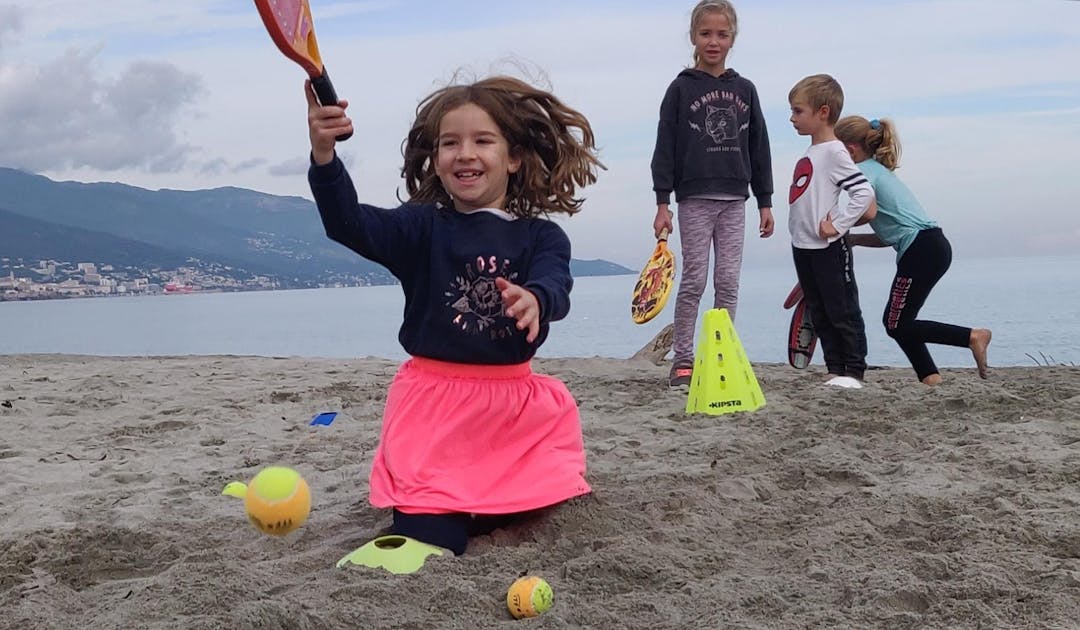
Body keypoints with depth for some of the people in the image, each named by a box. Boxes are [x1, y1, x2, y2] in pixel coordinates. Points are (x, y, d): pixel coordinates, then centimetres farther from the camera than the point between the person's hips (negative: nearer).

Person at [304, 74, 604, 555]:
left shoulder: (542, 237, -1)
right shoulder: (424, 227, -2)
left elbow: (555, 284, -21)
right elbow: (350, 224, -16)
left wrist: (534, 299, -47)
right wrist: (324, 155, -34)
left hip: (515, 398, 3)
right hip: (434, 394, -2)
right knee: (433, 534, -7)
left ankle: (474, 506, 41)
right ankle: (430, 520, 28)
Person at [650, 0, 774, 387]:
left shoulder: (745, 90, 10)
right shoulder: (682, 89, 1)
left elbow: (759, 149, 12)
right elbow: (665, 148, -2)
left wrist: (765, 202, 9)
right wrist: (662, 202, -9)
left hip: (734, 199, 3)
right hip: (694, 198, -3)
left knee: (728, 283, 4)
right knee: (694, 281, -2)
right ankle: (682, 360, 6)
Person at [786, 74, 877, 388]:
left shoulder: (834, 152, -12)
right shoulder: (809, 154, 14)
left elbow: (864, 192, -19)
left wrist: (837, 226, -19)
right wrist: (798, 231, 12)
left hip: (828, 247, -9)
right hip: (803, 246, 9)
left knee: (842, 311, 0)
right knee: (819, 314, 12)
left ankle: (854, 371, 7)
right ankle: (835, 370, 19)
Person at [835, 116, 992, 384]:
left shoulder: (864, 171, -3)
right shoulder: (880, 171, 26)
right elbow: (889, 235, 22)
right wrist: (850, 238, 13)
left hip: (922, 249, -10)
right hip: (934, 247, 10)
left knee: (897, 326, -4)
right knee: (896, 321, 13)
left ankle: (972, 336, -6)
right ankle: (930, 376, 7)